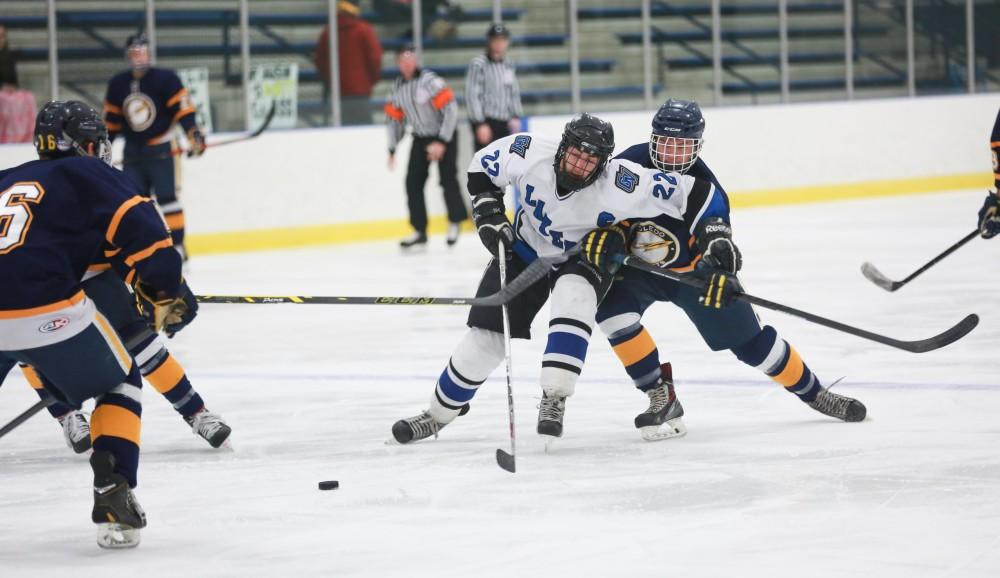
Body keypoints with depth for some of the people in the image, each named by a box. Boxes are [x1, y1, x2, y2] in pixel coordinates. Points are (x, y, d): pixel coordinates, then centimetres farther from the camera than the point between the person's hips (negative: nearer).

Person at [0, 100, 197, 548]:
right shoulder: (88, 176, 12)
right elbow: (142, 231, -3)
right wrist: (168, 296, 8)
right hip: (47, 313, -4)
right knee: (120, 387, 20)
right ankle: (112, 501, 5)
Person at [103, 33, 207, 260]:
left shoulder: (166, 79, -8)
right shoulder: (117, 84, 7)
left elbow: (183, 108, -13)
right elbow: (111, 120, 15)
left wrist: (194, 134, -25)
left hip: (161, 149, -4)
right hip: (133, 152, 4)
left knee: (167, 197, -9)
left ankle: (177, 248, -6)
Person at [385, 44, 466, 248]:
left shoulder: (430, 81, -22)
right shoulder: (397, 87, -1)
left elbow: (451, 110, -25)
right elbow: (395, 118, 10)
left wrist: (442, 143, -27)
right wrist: (392, 149, 7)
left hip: (444, 136, -6)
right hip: (420, 138, 6)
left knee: (448, 179, -12)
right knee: (413, 183, -2)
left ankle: (455, 223, 9)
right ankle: (420, 231, 5)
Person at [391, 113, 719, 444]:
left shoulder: (619, 185, -35)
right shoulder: (529, 154, -28)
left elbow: (694, 193, -30)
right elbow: (481, 167, -8)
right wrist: (488, 212, -15)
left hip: (585, 257, -2)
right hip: (526, 248, 2)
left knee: (574, 297, -36)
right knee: (486, 335, 0)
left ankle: (554, 400, -32)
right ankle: (438, 414, 21)